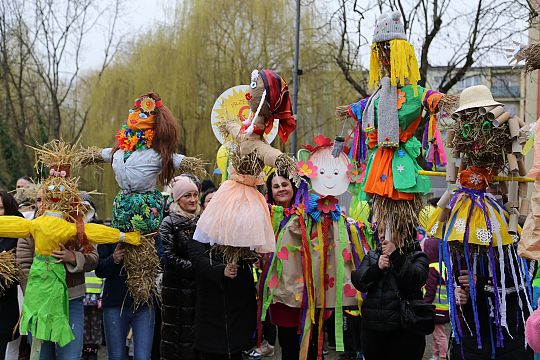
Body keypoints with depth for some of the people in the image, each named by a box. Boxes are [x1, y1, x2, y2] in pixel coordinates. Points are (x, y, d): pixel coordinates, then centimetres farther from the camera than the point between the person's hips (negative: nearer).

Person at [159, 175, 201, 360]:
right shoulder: (169, 223, -2)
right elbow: (170, 257, -11)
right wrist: (196, 268, -17)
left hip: (200, 286, 4)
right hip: (177, 287, -4)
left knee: (197, 332, 4)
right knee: (176, 335, 0)